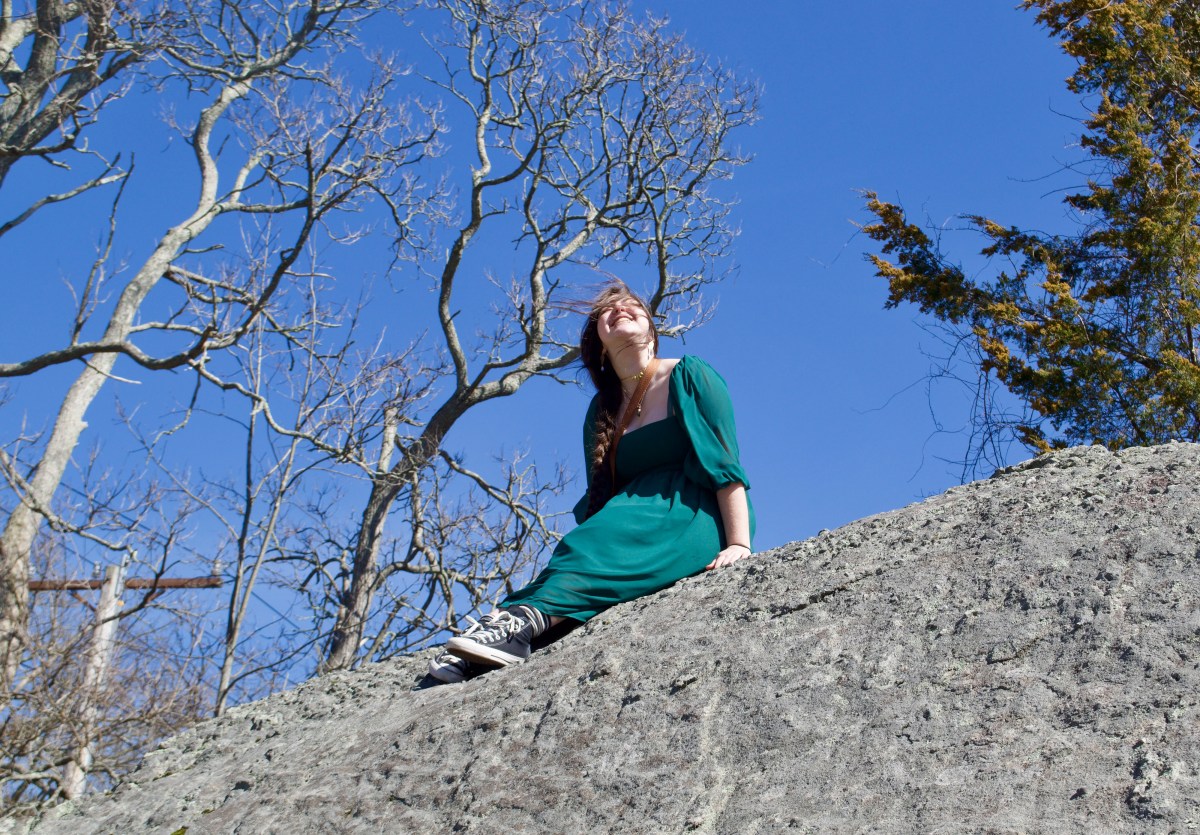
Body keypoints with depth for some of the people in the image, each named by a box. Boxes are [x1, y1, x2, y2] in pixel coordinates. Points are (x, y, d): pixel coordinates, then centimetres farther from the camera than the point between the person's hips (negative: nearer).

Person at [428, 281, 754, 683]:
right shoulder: (601, 411, 17)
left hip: (701, 522, -5)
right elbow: (598, 501, 12)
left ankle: (525, 620, -49)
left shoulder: (688, 377, 1)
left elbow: (725, 465, -8)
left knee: (613, 537, -32)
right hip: (633, 521, 5)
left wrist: (738, 544, -19)